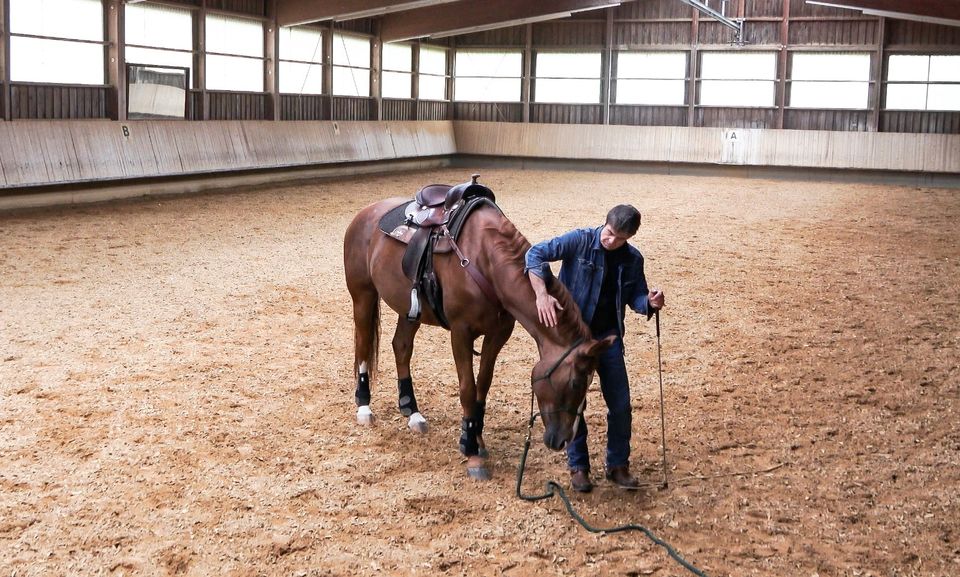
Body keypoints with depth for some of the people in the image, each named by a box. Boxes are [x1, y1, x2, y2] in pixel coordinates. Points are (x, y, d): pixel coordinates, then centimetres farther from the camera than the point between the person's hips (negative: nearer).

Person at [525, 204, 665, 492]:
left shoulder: (633, 259, -1)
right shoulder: (580, 241, -14)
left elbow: (635, 296, 8)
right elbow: (536, 254, -21)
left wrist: (650, 303, -17)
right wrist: (542, 293, -34)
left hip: (609, 337, 3)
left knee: (621, 404, 5)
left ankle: (618, 465, 22)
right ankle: (578, 466, 19)